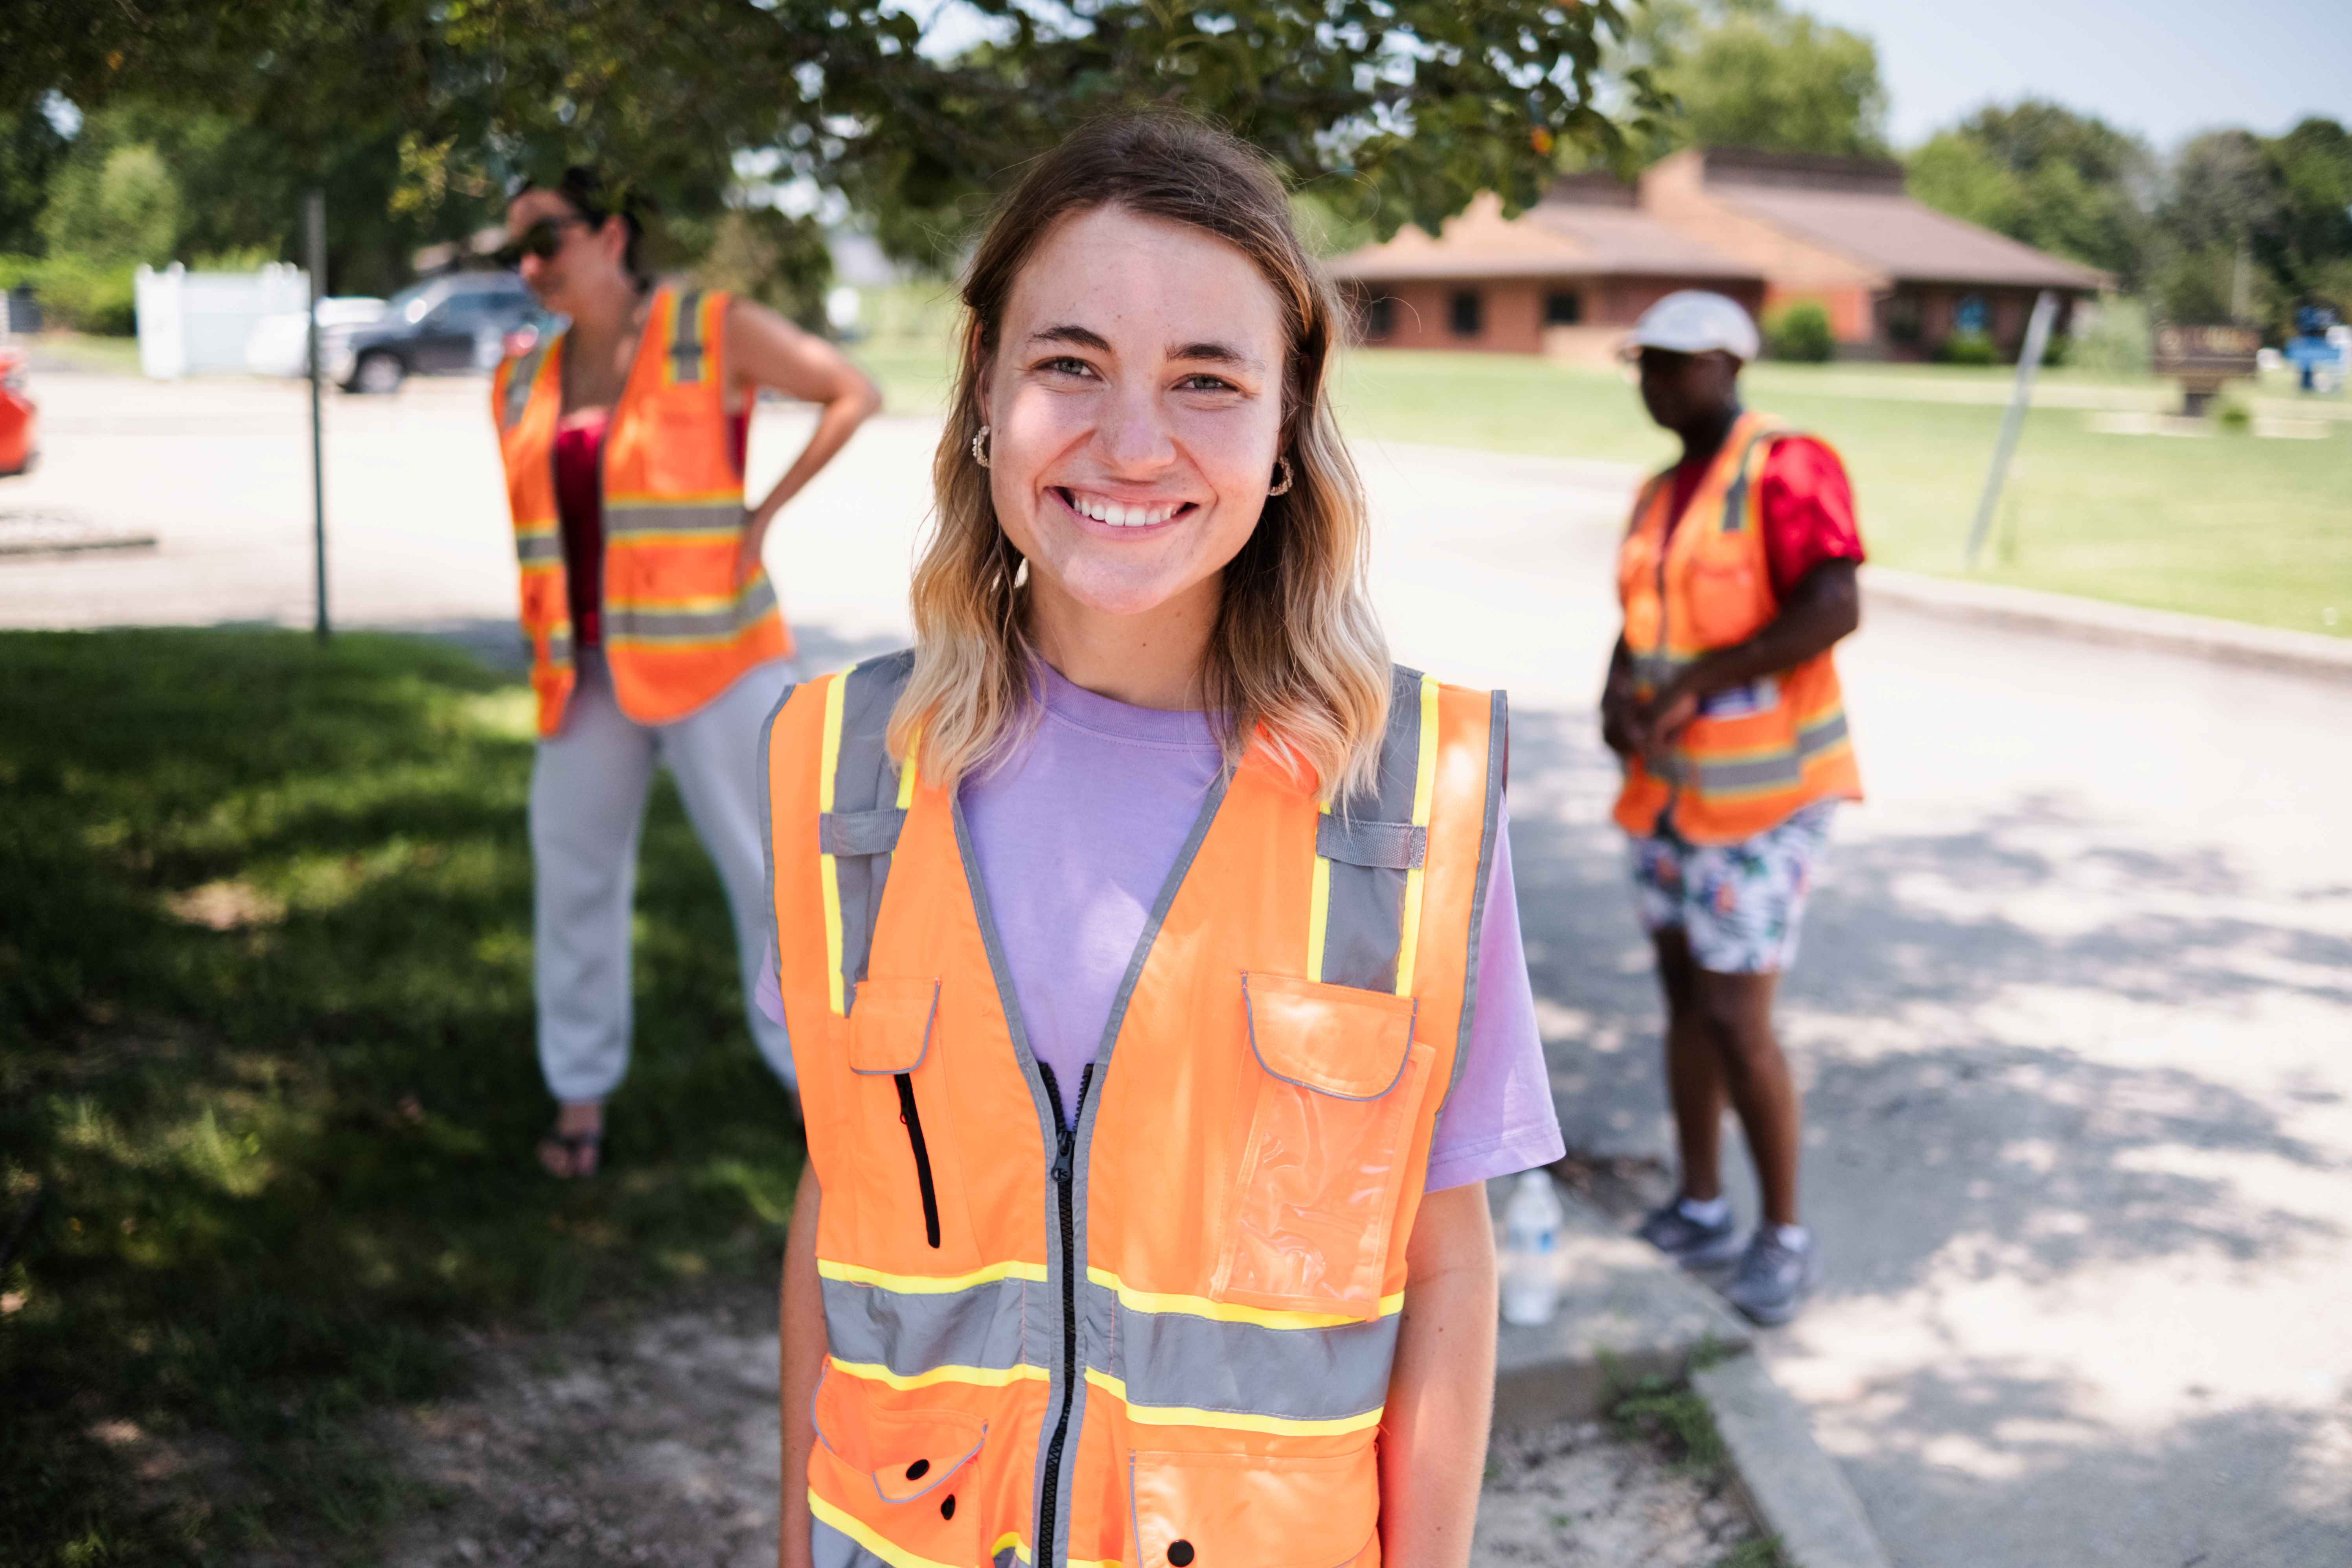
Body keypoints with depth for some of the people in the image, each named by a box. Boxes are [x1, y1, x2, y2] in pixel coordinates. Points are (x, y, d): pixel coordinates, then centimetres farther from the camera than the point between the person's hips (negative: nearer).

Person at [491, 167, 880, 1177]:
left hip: (708, 658, -4)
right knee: (575, 876, 6)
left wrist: (761, 517, -9)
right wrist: (547, 650, 12)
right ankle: (580, 1094, 20)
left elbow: (854, 394, -4)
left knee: (770, 865, 0)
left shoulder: (715, 331, -6)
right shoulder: (523, 384, 9)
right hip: (588, 671, 5)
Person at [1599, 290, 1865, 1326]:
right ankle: (1701, 1210, 28)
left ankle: (1785, 1234, 11)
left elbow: (1835, 608, -27)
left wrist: (1691, 685, -26)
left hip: (1762, 785, -8)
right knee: (1684, 991, 14)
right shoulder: (1660, 497, 10)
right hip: (1674, 780, 8)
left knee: (1734, 1019, -7)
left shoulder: (1786, 468, -16)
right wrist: (1618, 696, -11)